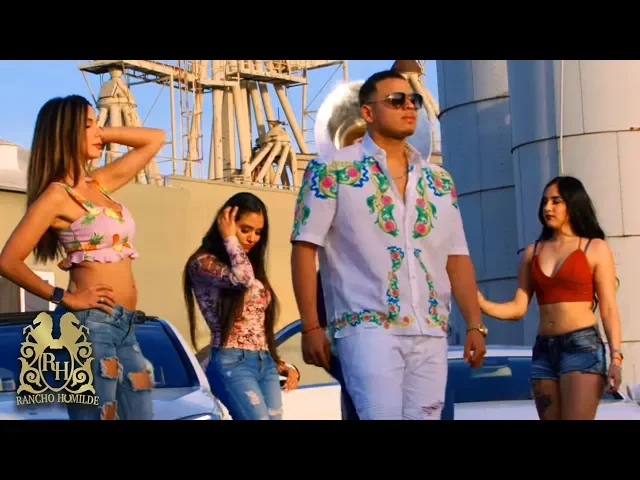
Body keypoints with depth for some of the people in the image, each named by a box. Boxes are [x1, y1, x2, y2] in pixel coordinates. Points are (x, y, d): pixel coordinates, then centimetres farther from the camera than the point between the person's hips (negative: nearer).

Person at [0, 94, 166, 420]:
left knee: (139, 414, 8)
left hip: (125, 326, 8)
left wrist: (104, 134, 13)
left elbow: (155, 139, 25)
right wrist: (64, 298, -10)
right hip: (90, 322, -8)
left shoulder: (100, 183, 16)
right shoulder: (57, 194, -7)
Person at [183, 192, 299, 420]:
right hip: (232, 363, -7)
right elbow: (241, 277, -21)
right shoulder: (203, 263, -1)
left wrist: (282, 365, 13)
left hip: (266, 364, 7)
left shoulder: (253, 267, 22)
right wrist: (230, 238, -6)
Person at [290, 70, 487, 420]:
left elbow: (457, 258, 15)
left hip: (431, 333, 5)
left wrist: (475, 325, 6)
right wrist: (311, 326, -8)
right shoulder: (332, 170, 1)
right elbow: (305, 248, -2)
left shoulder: (439, 180, 16)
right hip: (368, 327, -5)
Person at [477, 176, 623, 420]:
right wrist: (482, 304, -9)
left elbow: (609, 309, -1)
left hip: (582, 347, -5)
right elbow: (518, 308, 8)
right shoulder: (533, 252, 14)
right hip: (543, 350, 5)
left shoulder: (595, 249, 3)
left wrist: (616, 357, -11)